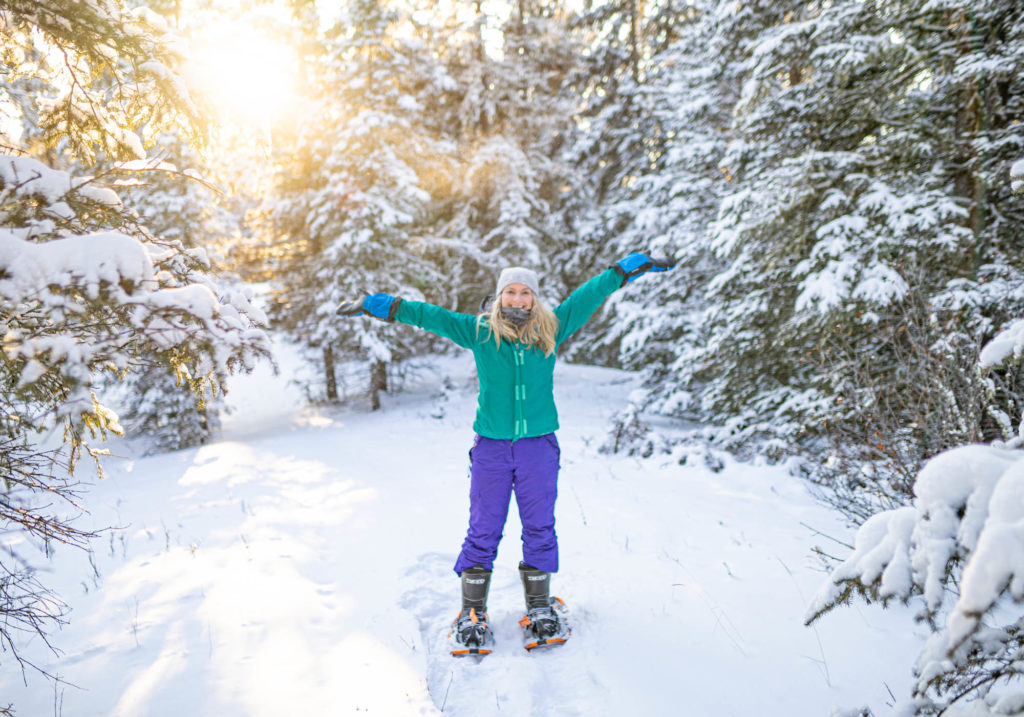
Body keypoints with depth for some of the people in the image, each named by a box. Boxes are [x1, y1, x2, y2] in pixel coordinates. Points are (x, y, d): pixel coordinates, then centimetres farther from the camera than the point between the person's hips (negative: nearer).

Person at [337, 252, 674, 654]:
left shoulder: (551, 330, 4)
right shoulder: (479, 332, 1)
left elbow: (589, 295, 8)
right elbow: (430, 315, 1)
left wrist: (633, 266, 11)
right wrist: (376, 305, -1)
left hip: (538, 447, 1)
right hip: (491, 448, -1)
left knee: (540, 529, 9)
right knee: (483, 531, 4)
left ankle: (540, 610, 26)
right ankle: (472, 614, 18)